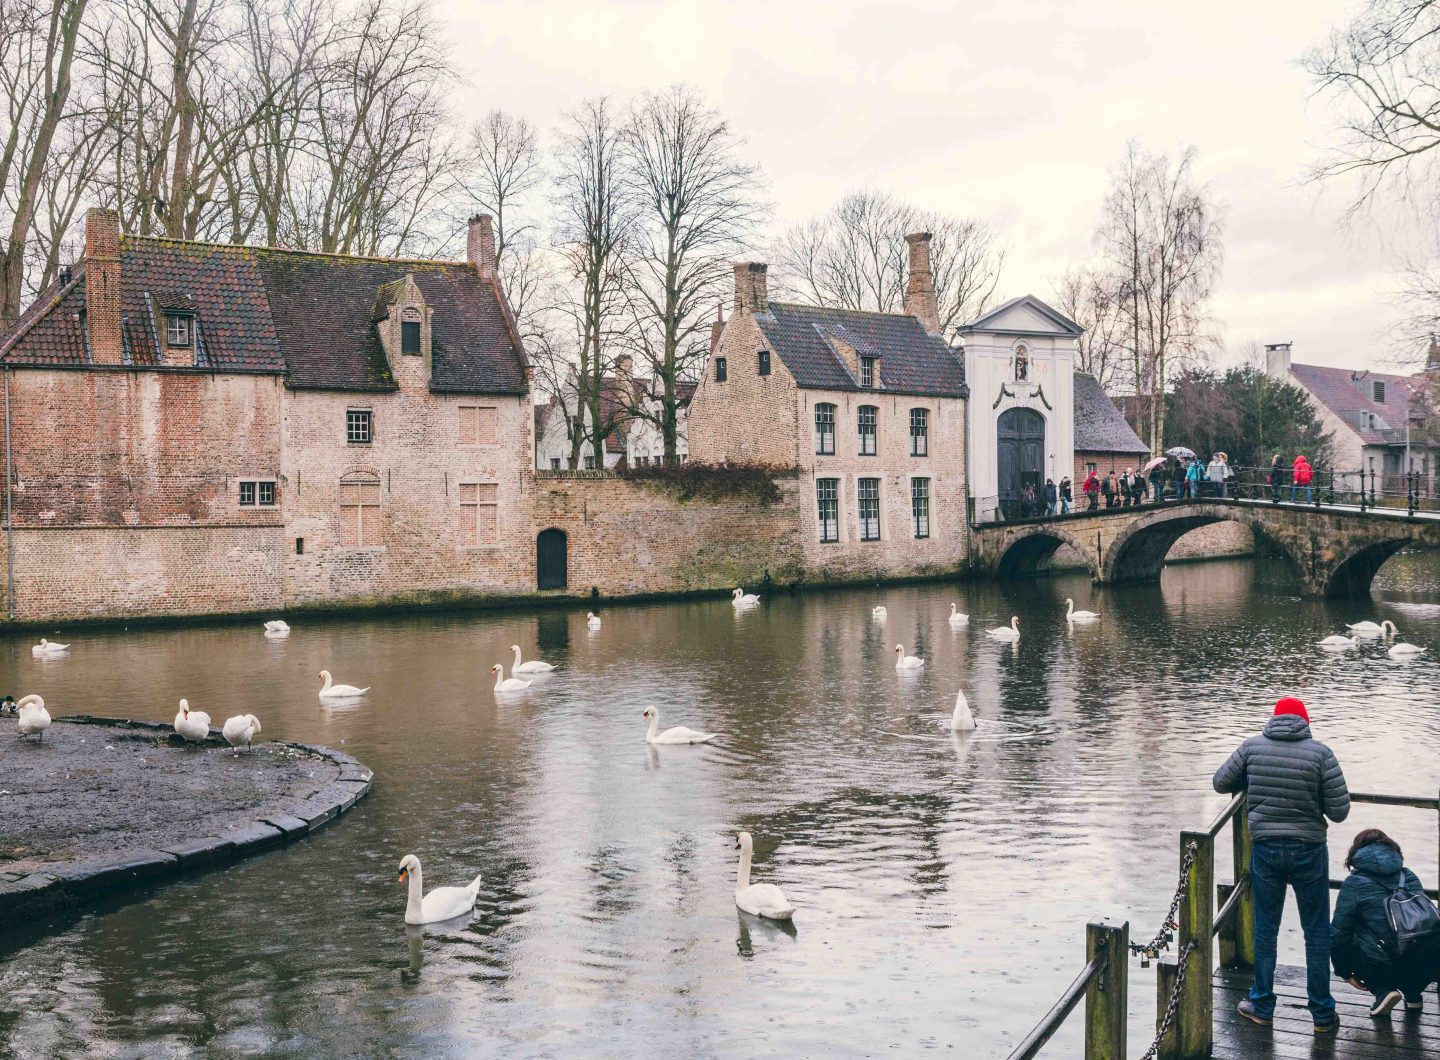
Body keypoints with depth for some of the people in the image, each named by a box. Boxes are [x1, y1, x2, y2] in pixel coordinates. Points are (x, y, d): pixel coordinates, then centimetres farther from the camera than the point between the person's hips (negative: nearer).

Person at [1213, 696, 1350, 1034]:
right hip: (1309, 850, -1)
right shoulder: (1320, 753, -10)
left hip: (1265, 848, 1)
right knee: (1317, 933, 12)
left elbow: (1220, 782, 7)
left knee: (1265, 929, 15)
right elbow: (1339, 811, -11)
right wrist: (1312, 797, 8)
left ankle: (1262, 1007, 23)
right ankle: (1322, 1015, 19)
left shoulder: (1252, 747, -4)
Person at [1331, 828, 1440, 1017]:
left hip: (1383, 967, -5)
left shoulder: (1354, 883, 4)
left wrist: (1345, 972, 19)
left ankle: (1382, 990, 3)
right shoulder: (1409, 877, 18)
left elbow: (1339, 933, 2)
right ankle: (1413, 993, 19)